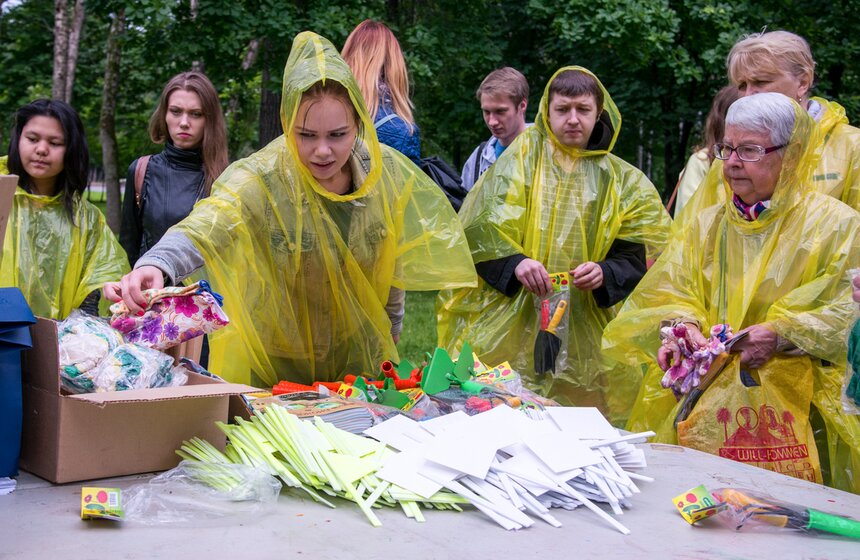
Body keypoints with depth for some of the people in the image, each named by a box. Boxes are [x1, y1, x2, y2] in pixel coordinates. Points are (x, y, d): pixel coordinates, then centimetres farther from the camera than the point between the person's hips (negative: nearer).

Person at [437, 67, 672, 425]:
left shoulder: (621, 181, 11)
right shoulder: (524, 155, 5)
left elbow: (636, 257, 5)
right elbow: (479, 226, -3)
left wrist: (605, 273, -16)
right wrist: (514, 261, -22)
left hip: (582, 336, 2)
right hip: (508, 327, -2)